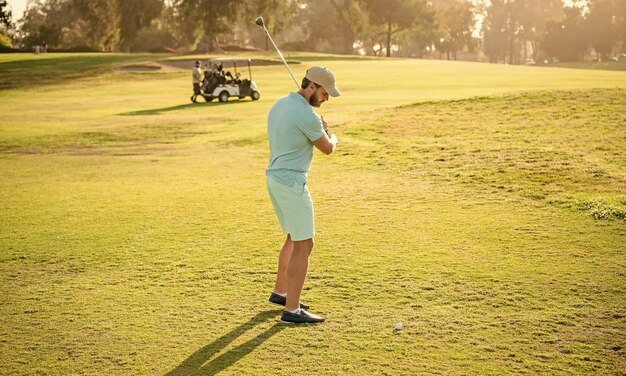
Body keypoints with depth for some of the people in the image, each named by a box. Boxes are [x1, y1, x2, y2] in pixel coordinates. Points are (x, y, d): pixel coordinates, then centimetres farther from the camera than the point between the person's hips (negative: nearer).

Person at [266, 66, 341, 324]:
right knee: (304, 245, -4)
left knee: (294, 239, 23)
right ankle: (292, 310, -3)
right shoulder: (307, 115, -19)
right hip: (292, 184, -10)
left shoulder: (280, 104, 10)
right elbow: (327, 149, -4)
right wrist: (333, 137, 19)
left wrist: (320, 131, 10)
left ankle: (280, 292, 34)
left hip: (275, 178, 10)